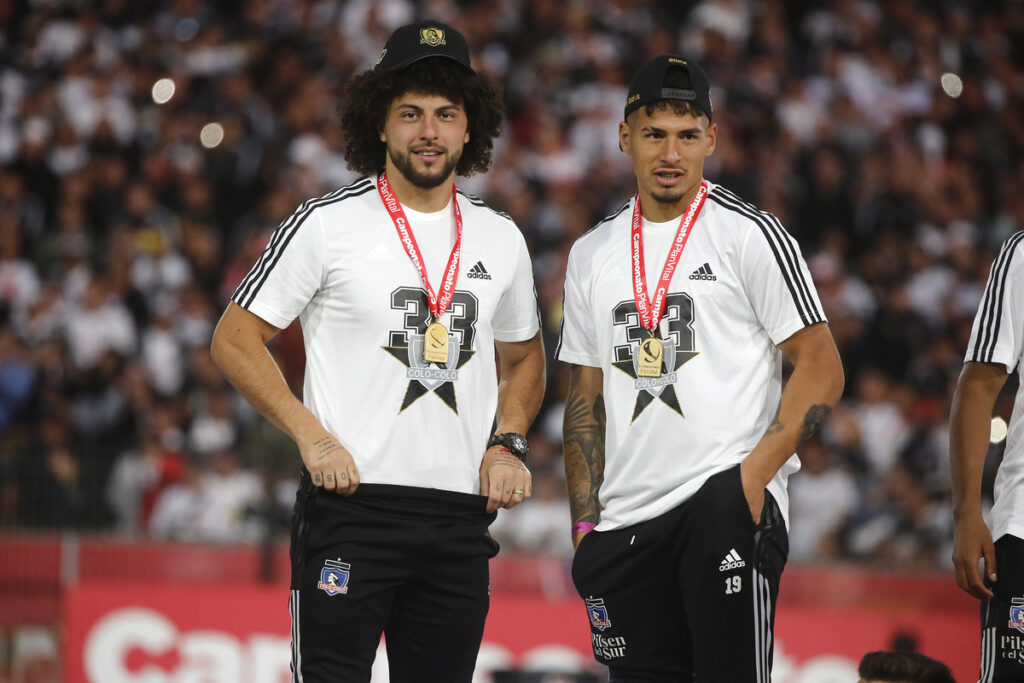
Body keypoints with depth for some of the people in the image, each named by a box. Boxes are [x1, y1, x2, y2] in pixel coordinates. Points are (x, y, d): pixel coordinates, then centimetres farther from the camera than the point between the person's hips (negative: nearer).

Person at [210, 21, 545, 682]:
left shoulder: (500, 238, 12)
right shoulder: (327, 224, -2)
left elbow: (524, 356, 27)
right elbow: (236, 340, 0)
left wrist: (509, 443, 8)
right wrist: (312, 436, -10)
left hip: (461, 517, 5)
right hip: (351, 500, -5)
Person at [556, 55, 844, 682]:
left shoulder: (751, 236, 0)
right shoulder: (592, 255, 16)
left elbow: (822, 371, -4)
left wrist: (754, 474, -14)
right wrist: (585, 523, 11)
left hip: (729, 504, -5)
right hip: (627, 523, 5)